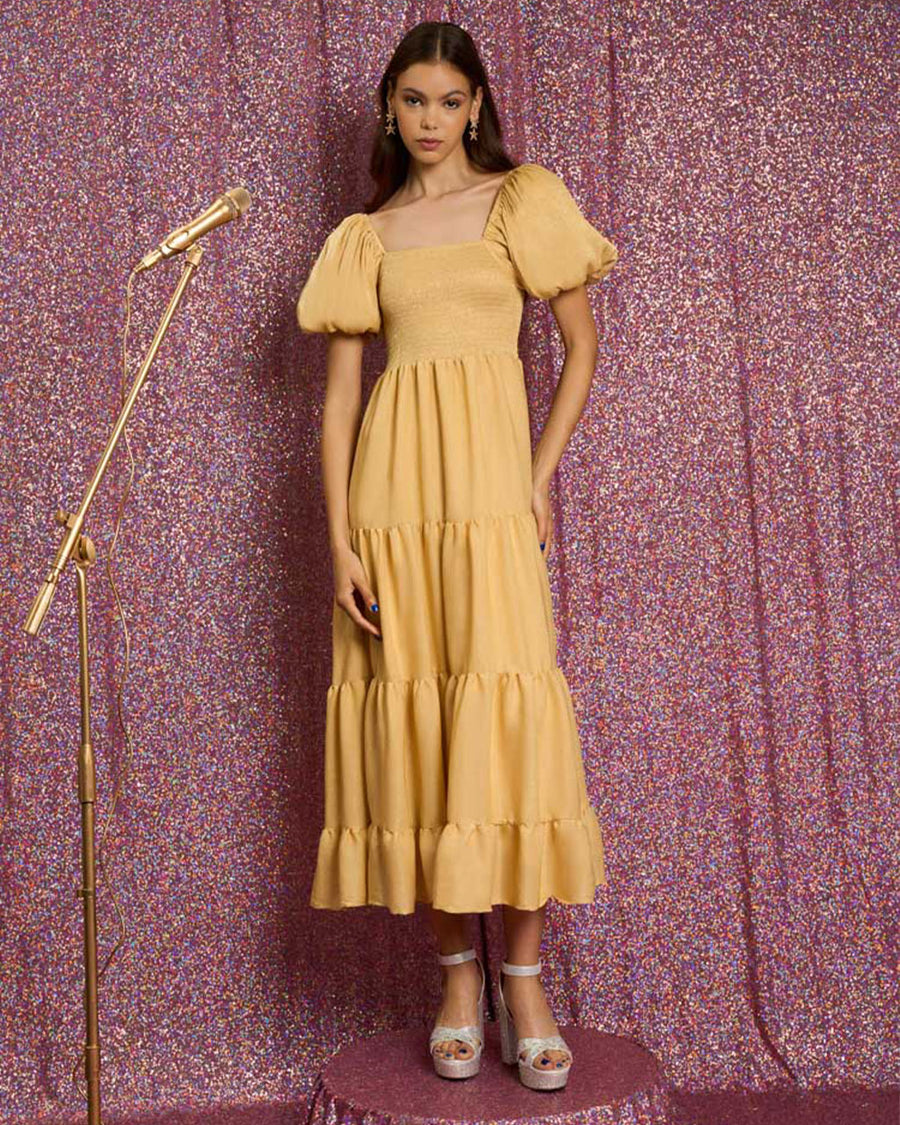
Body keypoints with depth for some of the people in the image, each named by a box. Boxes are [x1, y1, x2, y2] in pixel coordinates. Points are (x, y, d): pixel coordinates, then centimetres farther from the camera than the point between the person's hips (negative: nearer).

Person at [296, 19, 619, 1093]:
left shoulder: (522, 199, 12)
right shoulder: (364, 237, 15)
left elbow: (583, 343, 10)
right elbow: (339, 392, 9)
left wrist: (540, 473, -1)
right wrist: (339, 539, -1)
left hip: (487, 477, -2)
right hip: (391, 482, 2)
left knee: (502, 709, -9)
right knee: (413, 713, 0)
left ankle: (523, 978, 4)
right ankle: (456, 973, 13)